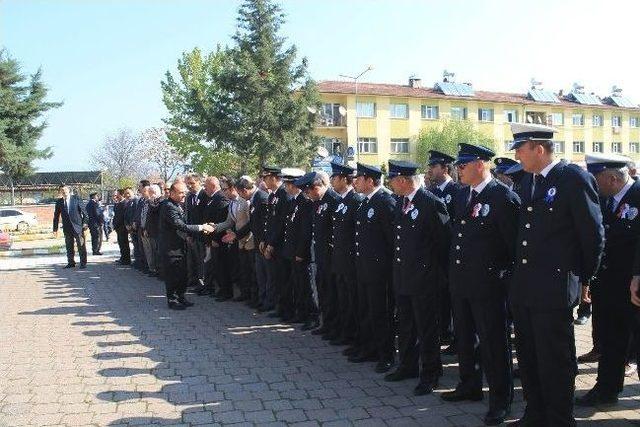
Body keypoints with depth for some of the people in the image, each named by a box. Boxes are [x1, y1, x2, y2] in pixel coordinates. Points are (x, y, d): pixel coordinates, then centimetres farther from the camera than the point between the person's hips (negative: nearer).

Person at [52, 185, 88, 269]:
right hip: (67, 227, 3)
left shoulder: (76, 198, 0)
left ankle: (83, 263, 4)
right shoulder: (59, 202, 7)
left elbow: (84, 211, -1)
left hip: (77, 225, -3)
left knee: (81, 245, -2)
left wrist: (85, 222, -9)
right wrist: (55, 228, 7)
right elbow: (56, 216, 10)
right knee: (69, 247, 8)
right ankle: (71, 263, 18)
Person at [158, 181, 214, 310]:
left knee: (182, 274, 15)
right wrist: (201, 227, -24)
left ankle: (180, 297, 27)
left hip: (180, 246, 9)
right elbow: (181, 226, -28)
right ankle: (172, 300, 13)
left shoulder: (178, 206, 10)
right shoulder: (169, 207, -21)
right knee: (172, 275, 1)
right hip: (171, 248, -9)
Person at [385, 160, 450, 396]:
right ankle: (408, 366, 32)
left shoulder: (432, 204, -17)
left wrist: (437, 270, -7)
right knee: (405, 326, 18)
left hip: (424, 279, -8)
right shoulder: (400, 203, 9)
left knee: (427, 329, 3)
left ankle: (430, 374, 14)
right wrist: (398, 265, 15)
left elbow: (444, 240, -13)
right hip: (402, 276, 8)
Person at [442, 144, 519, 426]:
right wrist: (453, 271, 15)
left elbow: (515, 242, -13)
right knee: (465, 338, 19)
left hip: (488, 285, -8)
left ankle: (501, 400, 16)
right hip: (460, 282, 8)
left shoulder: (503, 196, -13)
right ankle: (470, 386, 36)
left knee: (493, 342, 2)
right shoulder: (461, 195, 11)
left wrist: (505, 273, -10)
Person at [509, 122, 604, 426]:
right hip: (522, 288, 8)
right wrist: (516, 275, 14)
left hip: (554, 289, -7)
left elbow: (593, 234, -8)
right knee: (528, 359, 17)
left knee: (555, 363, 4)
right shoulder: (527, 181, 11)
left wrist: (583, 278, 0)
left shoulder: (574, 178, -11)